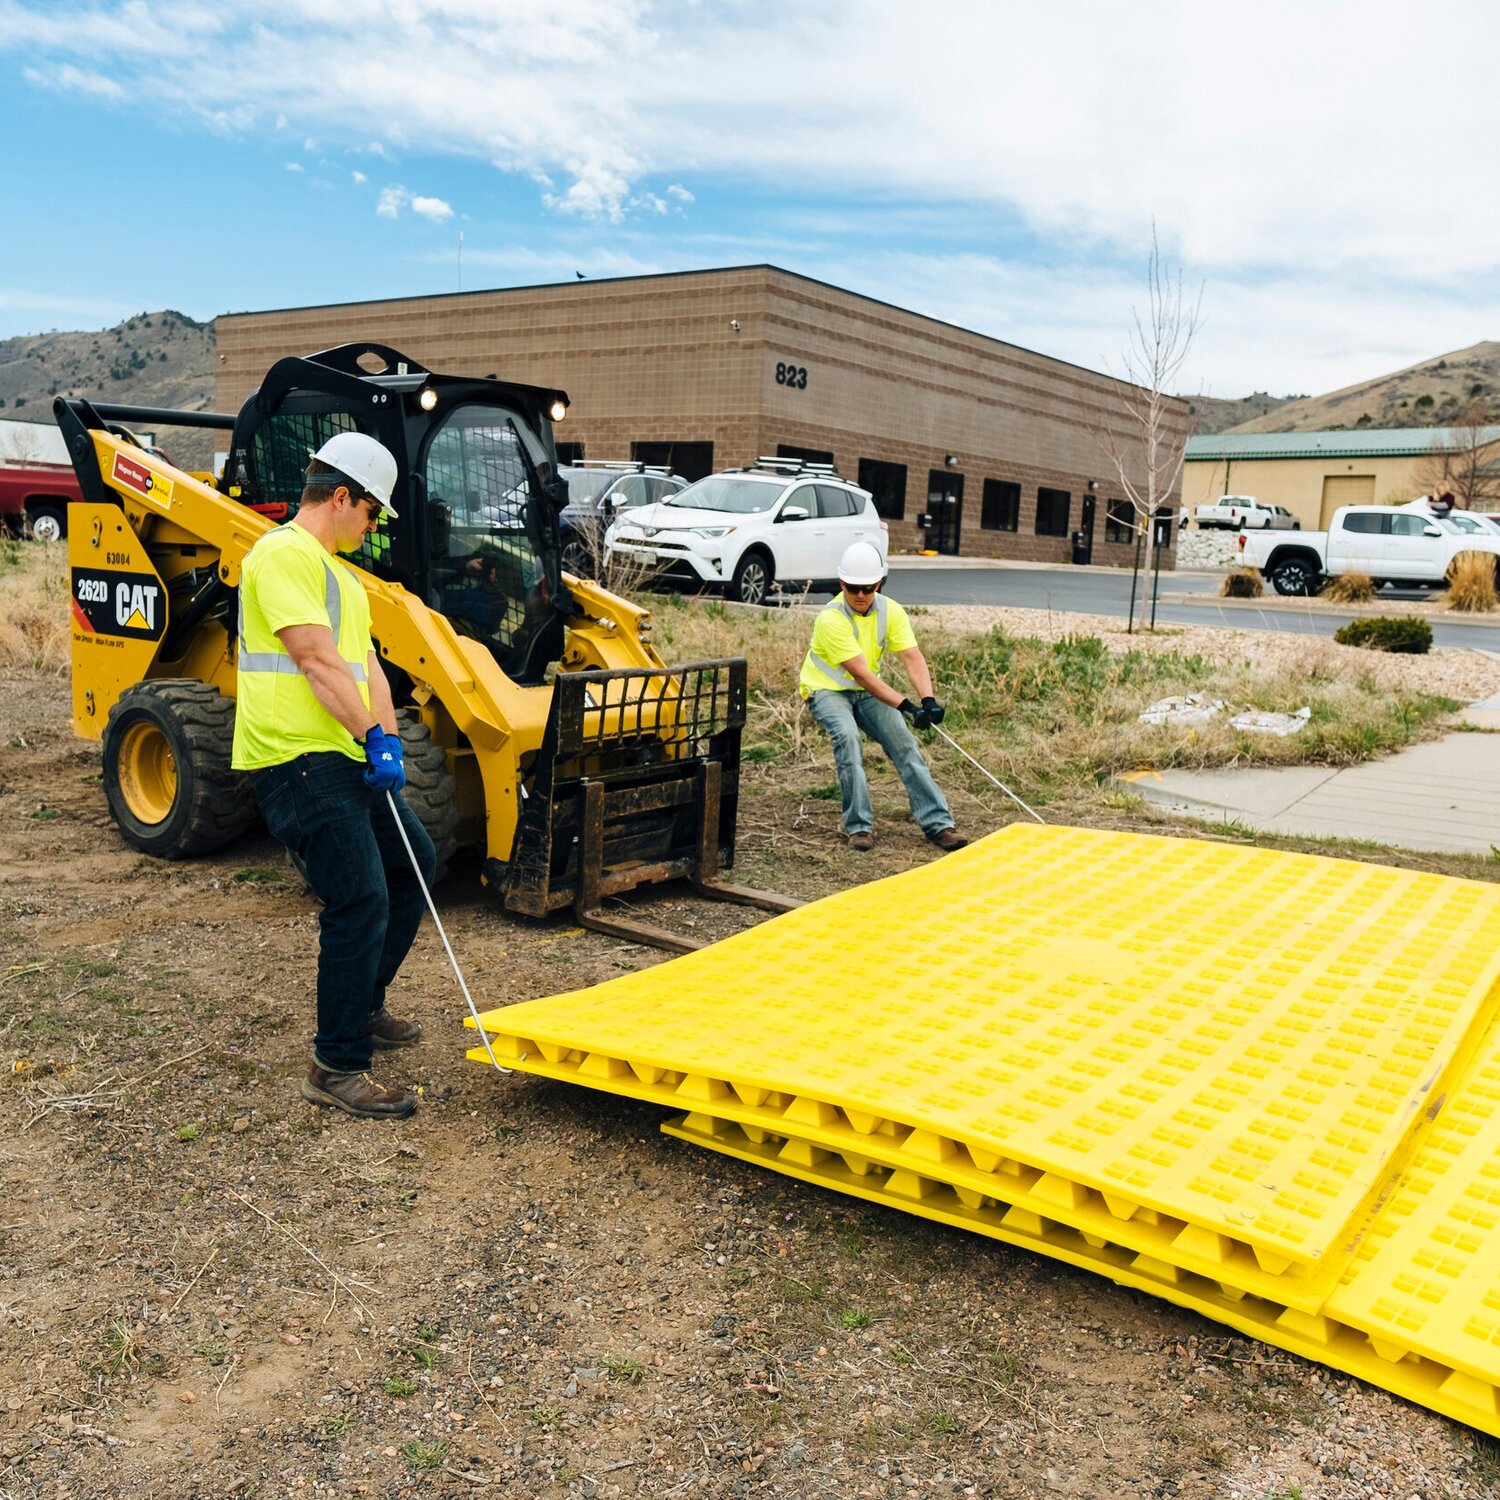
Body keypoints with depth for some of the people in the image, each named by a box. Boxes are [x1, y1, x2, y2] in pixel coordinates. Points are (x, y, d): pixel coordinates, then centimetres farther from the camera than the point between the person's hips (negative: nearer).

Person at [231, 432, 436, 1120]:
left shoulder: (338, 573, 23)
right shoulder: (285, 554, -10)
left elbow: (366, 662, 14)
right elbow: (317, 660, -19)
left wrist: (387, 738, 0)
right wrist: (374, 738, -18)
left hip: (346, 757, 11)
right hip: (297, 756, -11)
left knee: (414, 863, 20)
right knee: (361, 901, -14)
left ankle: (362, 1007, 33)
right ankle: (337, 1068, -4)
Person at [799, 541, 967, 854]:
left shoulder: (891, 611, -9)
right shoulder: (830, 619, -26)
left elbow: (912, 657, -18)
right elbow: (861, 674, -31)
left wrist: (928, 699, -36)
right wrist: (906, 706, -39)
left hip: (867, 691, 5)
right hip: (827, 689, -5)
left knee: (904, 742, -11)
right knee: (847, 737, -31)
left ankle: (938, 823, -10)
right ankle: (859, 826, -24)